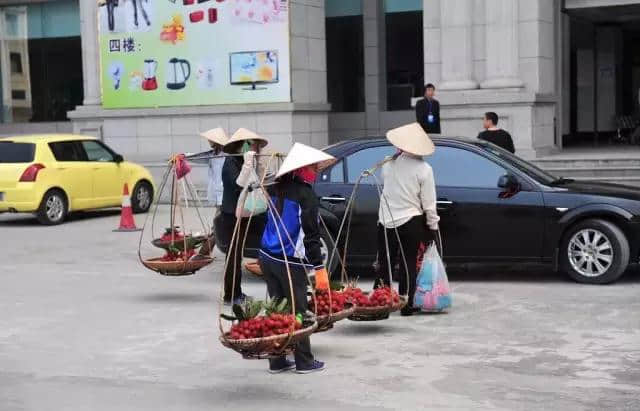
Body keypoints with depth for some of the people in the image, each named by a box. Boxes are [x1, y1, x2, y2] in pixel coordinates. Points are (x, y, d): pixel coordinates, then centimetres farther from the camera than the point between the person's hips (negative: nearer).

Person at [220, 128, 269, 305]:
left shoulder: (241, 161, 13)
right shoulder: (231, 161, -13)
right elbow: (238, 184, -27)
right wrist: (248, 164, -28)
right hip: (232, 214, -9)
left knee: (237, 254, 14)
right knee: (234, 254, -6)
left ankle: (236, 292, 21)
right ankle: (231, 296, -2)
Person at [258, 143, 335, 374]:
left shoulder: (277, 189, 9)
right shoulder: (306, 194, -13)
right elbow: (311, 235, -16)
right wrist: (319, 268, -14)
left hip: (267, 257, 7)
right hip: (290, 262, -7)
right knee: (297, 311, 2)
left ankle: (277, 362, 13)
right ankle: (304, 362, 10)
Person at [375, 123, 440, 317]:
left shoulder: (388, 164, -3)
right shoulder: (424, 169, -10)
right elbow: (428, 204, -7)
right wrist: (432, 226, 3)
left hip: (386, 221, 2)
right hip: (411, 222, -2)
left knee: (384, 264, 11)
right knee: (409, 265, 7)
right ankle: (406, 306, 10)